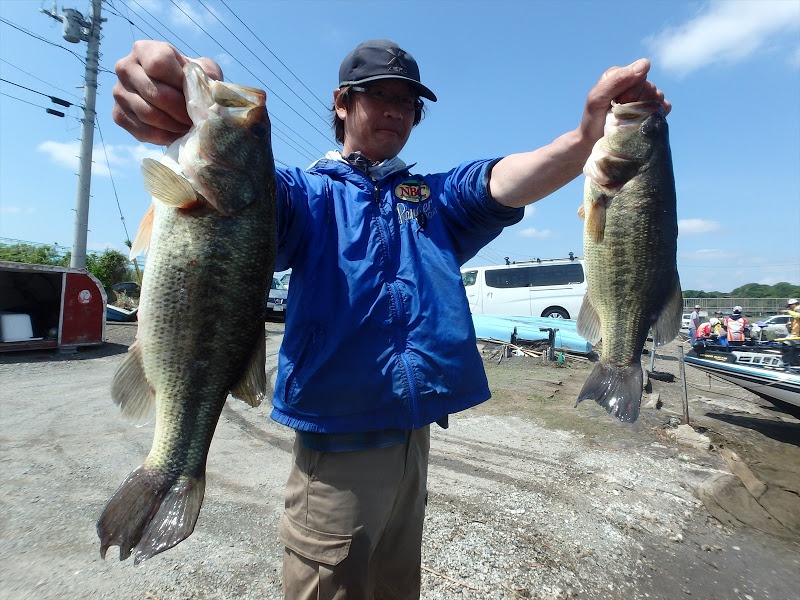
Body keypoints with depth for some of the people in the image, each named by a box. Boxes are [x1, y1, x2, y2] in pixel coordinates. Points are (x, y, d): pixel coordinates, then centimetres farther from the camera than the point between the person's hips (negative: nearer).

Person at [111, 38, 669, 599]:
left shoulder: (435, 197, 9)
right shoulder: (310, 192, -1)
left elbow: (509, 180, -10)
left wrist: (591, 131, -28)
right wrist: (189, 128, -44)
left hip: (416, 436, 5)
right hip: (336, 442, -4)